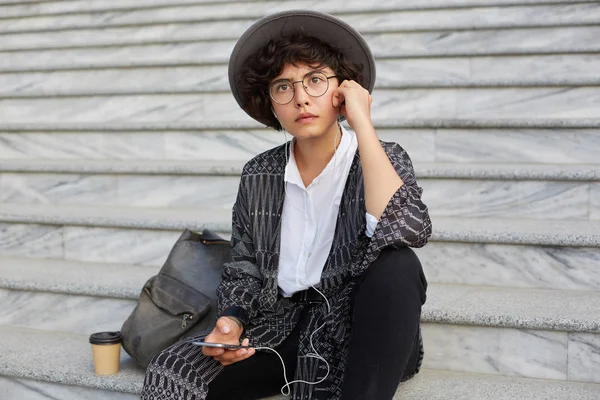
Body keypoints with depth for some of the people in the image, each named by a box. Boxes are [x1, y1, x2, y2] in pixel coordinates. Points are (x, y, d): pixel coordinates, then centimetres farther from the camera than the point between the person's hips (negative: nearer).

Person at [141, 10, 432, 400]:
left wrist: (362, 123, -22)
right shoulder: (258, 176, 4)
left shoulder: (384, 159, -6)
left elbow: (406, 231, -28)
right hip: (281, 328, 3)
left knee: (396, 265, -34)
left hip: (360, 329, -2)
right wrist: (232, 320, -9)